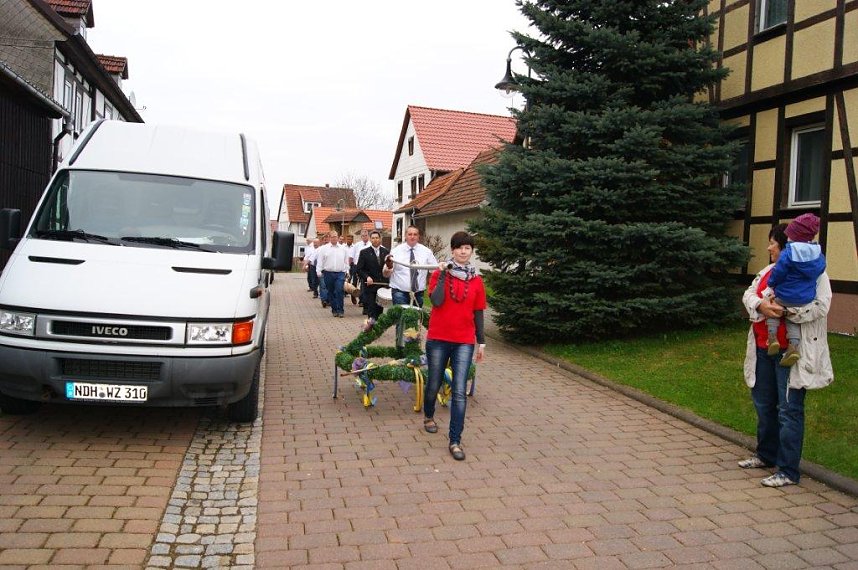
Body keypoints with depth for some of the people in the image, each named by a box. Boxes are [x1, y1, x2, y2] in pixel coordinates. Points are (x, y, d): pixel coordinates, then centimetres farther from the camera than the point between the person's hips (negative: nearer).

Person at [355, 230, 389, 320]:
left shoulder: (386, 251, 8)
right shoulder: (364, 252, 1)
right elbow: (358, 269, -3)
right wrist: (367, 277, -16)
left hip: (383, 285, 3)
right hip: (370, 285, -3)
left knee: (380, 309, 7)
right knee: (371, 310, -5)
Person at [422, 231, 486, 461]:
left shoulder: (476, 280, 4)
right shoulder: (440, 273, -2)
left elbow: (478, 312, 8)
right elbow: (436, 301, -18)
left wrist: (481, 341, 8)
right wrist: (442, 275, -18)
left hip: (464, 342, 1)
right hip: (438, 339, -1)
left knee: (459, 392, -5)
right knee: (434, 384, 13)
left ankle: (455, 441, 1)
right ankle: (428, 416, 43)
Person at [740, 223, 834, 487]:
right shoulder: (768, 271, 13)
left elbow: (820, 306, -19)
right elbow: (749, 294, 5)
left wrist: (786, 310, -29)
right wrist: (760, 305, -16)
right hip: (764, 349, 8)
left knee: (789, 410, -3)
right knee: (764, 404, 17)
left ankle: (788, 471, 6)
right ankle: (766, 455, 35)